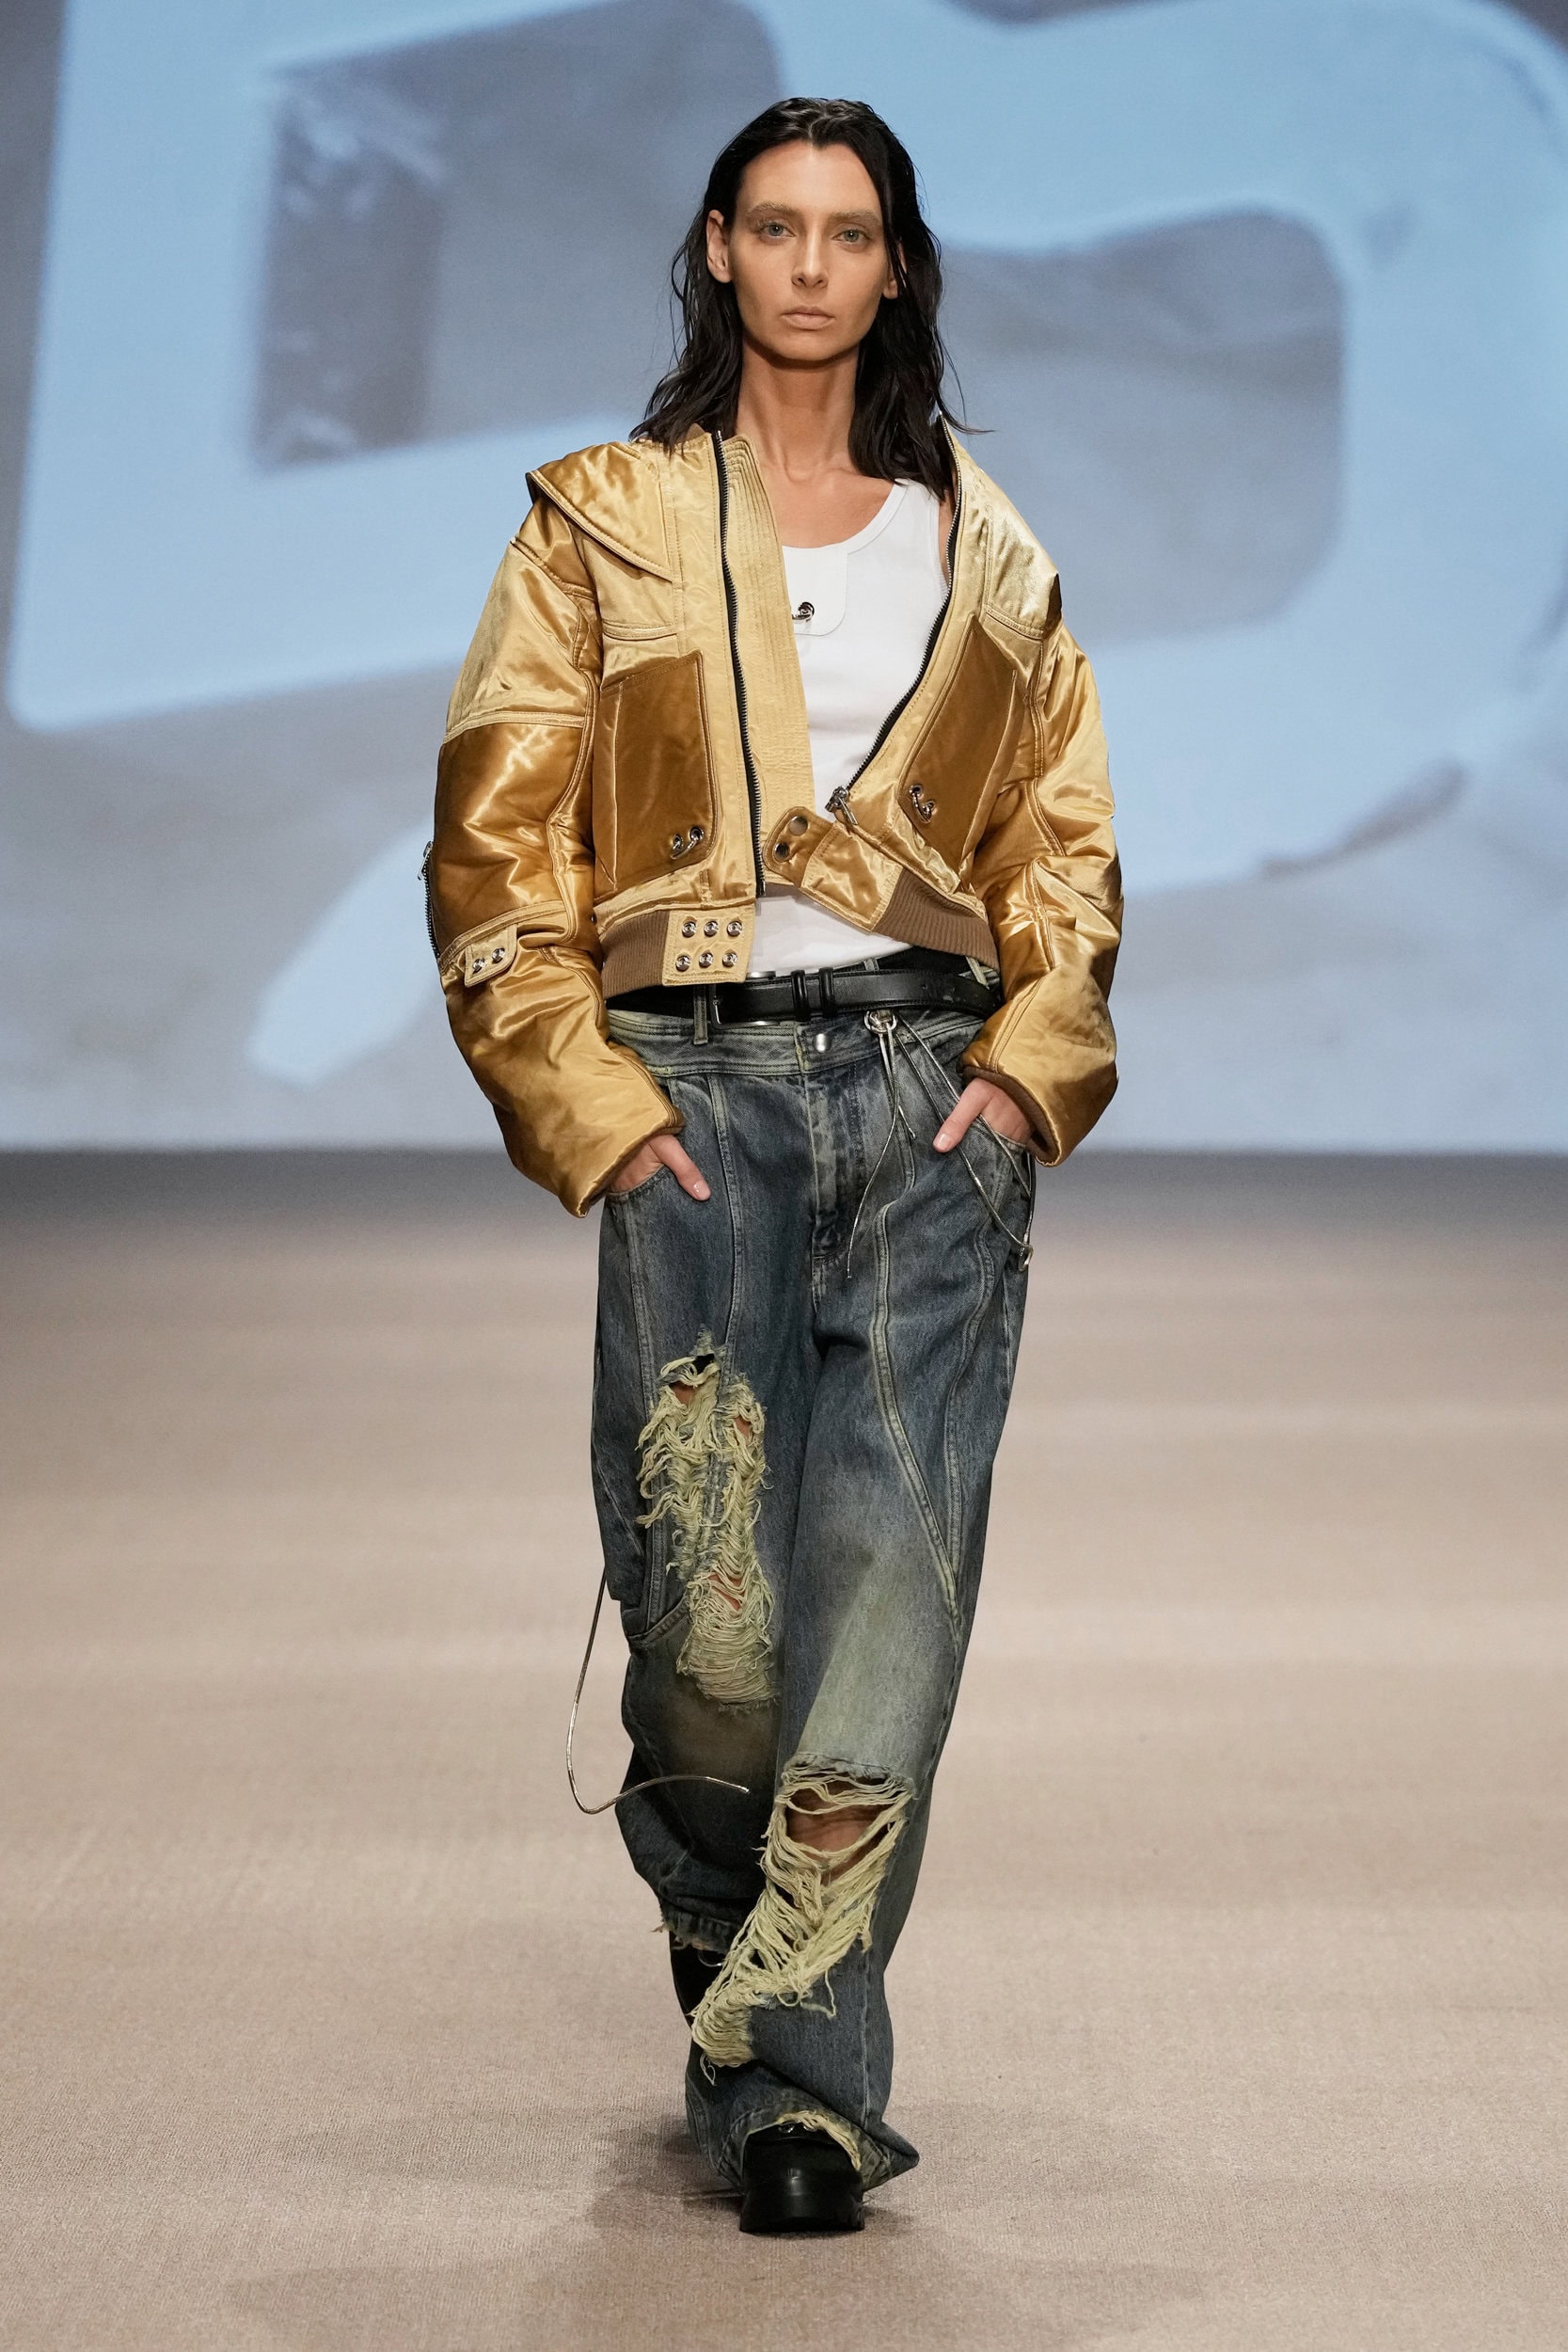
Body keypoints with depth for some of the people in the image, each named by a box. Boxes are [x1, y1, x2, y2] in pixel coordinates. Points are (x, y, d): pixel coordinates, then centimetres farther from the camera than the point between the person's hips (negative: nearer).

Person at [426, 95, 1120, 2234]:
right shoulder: (603, 529, 8)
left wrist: (1028, 1070, 1)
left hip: (933, 1083, 2)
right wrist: (592, 1112, -6)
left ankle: (796, 2066, -3)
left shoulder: (982, 551, 16)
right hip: (694, 1088, -1)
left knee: (894, 1575, -9)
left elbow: (1066, 841, 17)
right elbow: (495, 842, 4)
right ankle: (712, 1895, 25)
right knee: (709, 1604, -6)